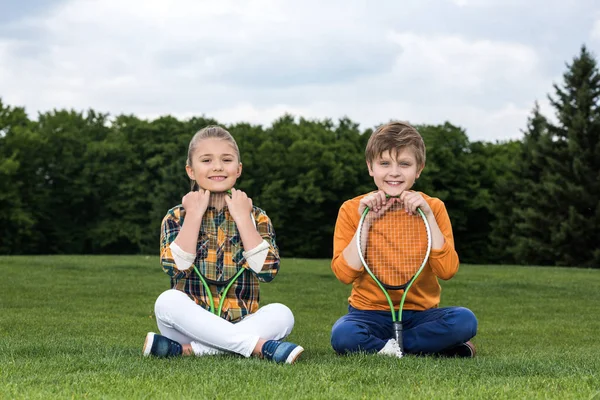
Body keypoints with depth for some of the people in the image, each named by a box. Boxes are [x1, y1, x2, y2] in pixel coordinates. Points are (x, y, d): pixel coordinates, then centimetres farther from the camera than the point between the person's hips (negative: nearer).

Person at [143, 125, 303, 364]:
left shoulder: (255, 217, 7)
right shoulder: (177, 217, 6)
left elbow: (267, 270, -10)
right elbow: (176, 268, -13)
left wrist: (242, 217, -8)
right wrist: (194, 215, -10)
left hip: (240, 324, 1)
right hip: (192, 322, -1)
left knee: (281, 314, -26)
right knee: (168, 301, -31)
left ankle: (187, 350, -29)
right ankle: (258, 345, -34)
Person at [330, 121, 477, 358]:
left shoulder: (433, 208, 1)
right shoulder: (352, 210, 0)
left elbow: (447, 271, -11)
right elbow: (345, 274, -11)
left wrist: (428, 216, -16)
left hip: (420, 314, 1)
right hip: (371, 314, -1)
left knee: (464, 320, -29)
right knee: (343, 335, -34)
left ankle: (385, 348, -15)